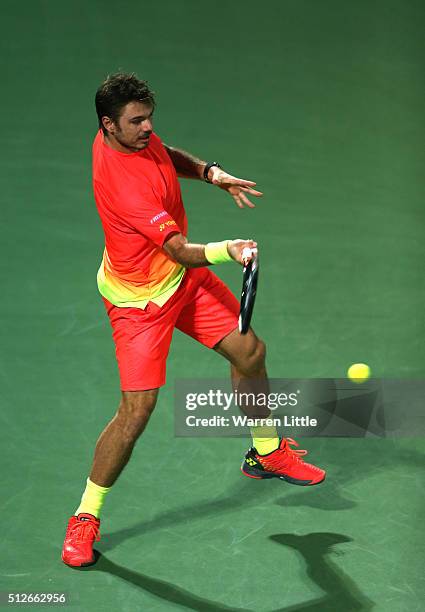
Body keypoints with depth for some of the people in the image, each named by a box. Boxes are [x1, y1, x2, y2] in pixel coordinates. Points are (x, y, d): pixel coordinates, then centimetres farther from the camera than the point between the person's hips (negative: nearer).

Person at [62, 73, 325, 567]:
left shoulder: (135, 133, -8)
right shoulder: (121, 182, -34)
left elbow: (165, 154, 16)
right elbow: (181, 252, -37)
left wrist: (210, 172, -1)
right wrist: (227, 251, -55)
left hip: (186, 278, 9)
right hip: (140, 299, -9)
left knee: (249, 351, 12)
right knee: (137, 407, -14)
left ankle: (266, 452, 37)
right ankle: (85, 517, 5)